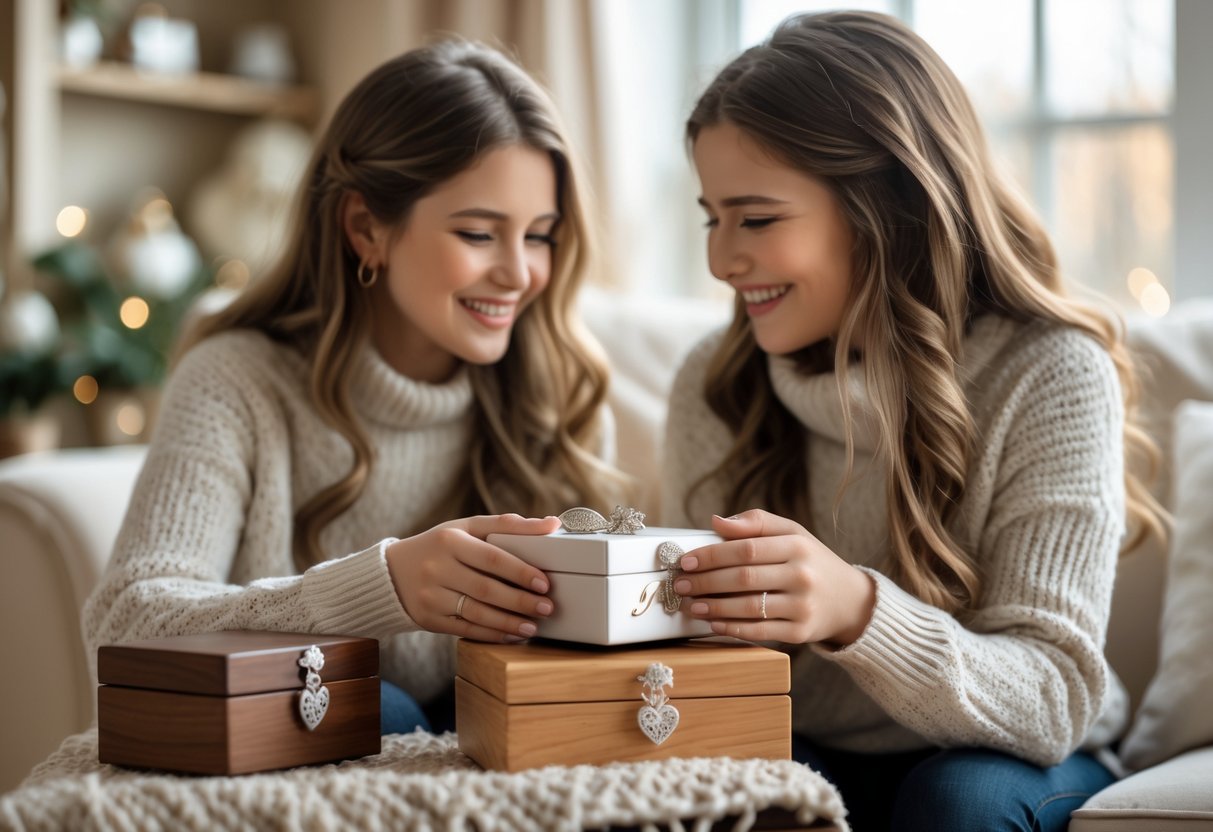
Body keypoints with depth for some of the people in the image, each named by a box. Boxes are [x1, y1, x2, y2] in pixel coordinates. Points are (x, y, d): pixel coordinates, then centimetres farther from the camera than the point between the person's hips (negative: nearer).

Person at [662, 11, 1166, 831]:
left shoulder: (1051, 376, -16)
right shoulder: (715, 383, -4)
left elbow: (1053, 702, -21)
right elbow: (710, 623, 2)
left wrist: (858, 611, -39)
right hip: (805, 757, 1)